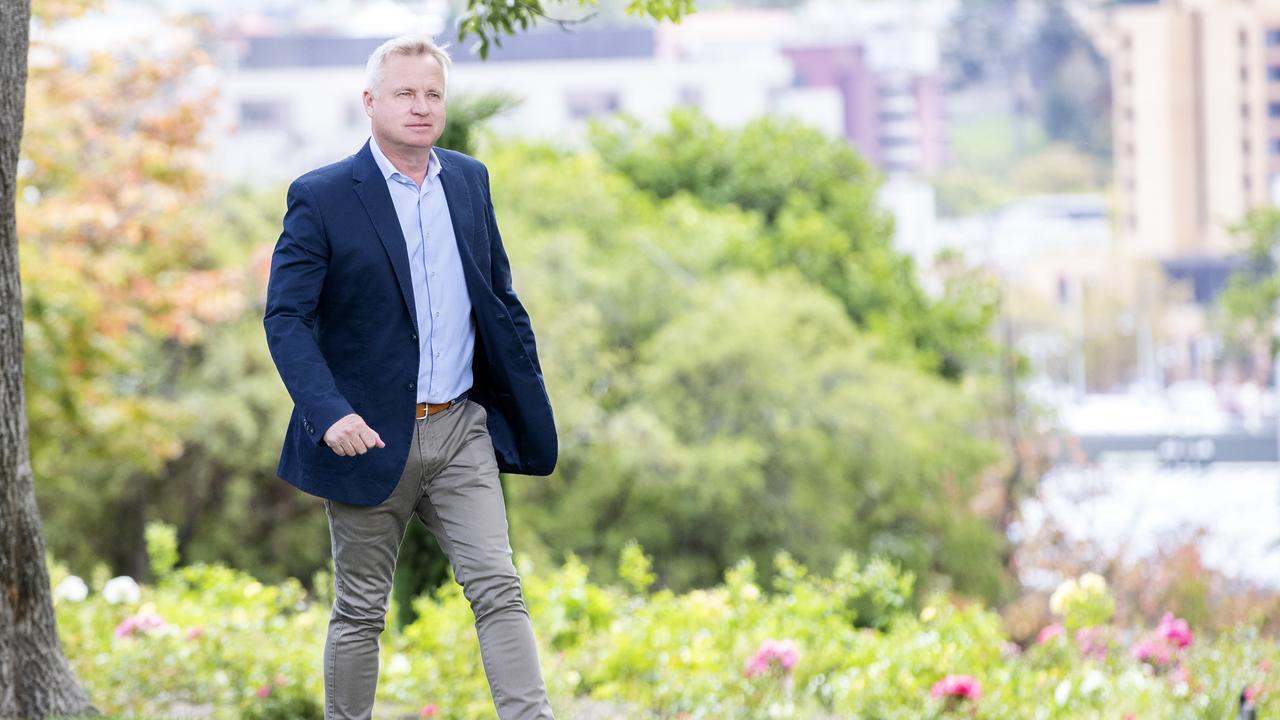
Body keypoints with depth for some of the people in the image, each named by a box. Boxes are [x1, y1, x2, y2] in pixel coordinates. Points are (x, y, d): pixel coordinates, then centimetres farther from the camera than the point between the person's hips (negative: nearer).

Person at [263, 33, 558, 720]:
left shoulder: (469, 181, 8)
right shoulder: (321, 198, -8)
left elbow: (500, 297, 17)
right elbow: (286, 317, -13)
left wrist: (530, 404, 13)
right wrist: (329, 413, -26)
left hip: (461, 432, 3)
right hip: (369, 437, -3)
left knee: (499, 592, -7)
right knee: (360, 612, 7)